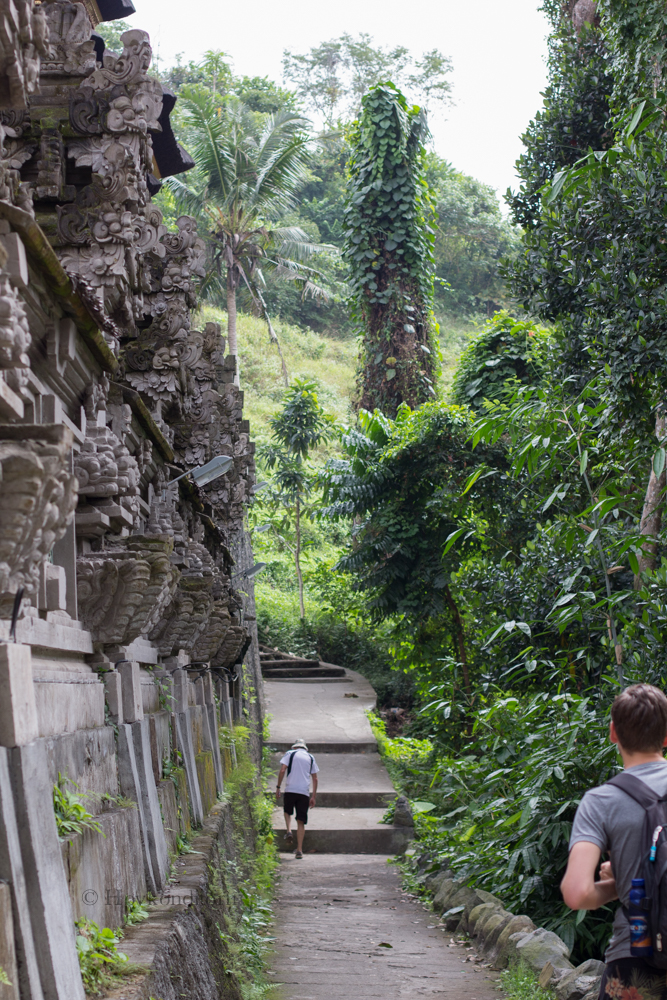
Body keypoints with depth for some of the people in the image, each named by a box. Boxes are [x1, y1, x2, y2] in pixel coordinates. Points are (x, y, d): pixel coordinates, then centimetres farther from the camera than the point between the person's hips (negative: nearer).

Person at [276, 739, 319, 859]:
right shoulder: (310, 758, 16)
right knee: (301, 822, 3)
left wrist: (278, 787, 1)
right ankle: (299, 850, -2)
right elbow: (315, 779, 13)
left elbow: (282, 770, -4)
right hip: (304, 792, 2)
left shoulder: (290, 754, 8)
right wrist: (313, 797, 15)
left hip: (290, 790, -1)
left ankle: (288, 831, 0)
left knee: (287, 811, 26)